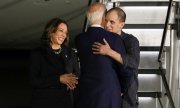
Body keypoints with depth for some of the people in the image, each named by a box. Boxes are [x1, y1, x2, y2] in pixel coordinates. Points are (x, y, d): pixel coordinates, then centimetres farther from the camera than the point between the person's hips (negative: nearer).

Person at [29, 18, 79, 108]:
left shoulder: (68, 52, 9)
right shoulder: (38, 53, -4)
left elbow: (76, 73, 11)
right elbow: (34, 80, -12)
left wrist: (72, 81, -13)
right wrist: (59, 79, -18)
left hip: (64, 100, 4)